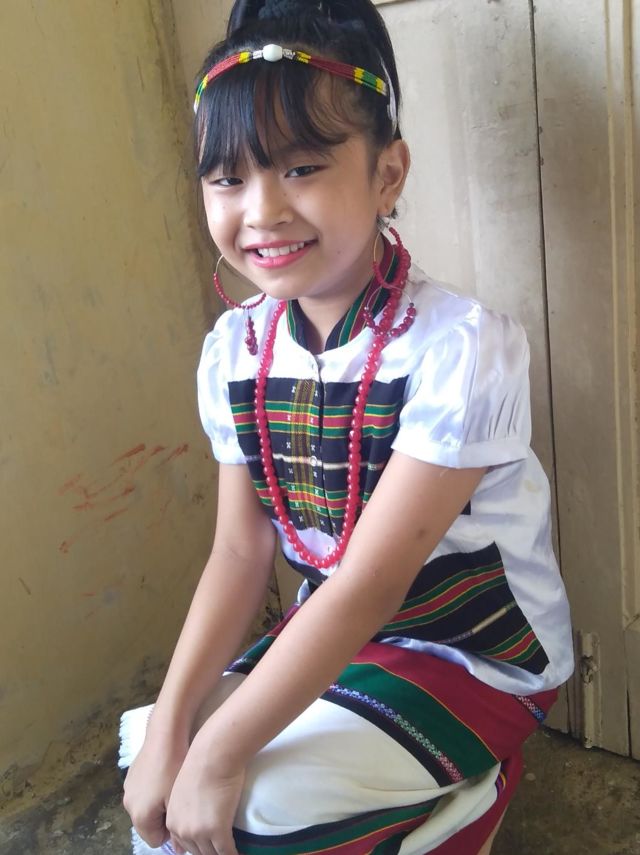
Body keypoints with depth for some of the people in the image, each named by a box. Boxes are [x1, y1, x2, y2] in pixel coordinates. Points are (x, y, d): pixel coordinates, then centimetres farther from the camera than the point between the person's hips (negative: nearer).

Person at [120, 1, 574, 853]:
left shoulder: (458, 346, -25)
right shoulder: (235, 351, -6)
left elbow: (373, 580, -26)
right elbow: (240, 551, -5)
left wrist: (223, 749, -22)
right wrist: (168, 724, -12)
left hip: (479, 651, -5)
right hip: (335, 639, 6)